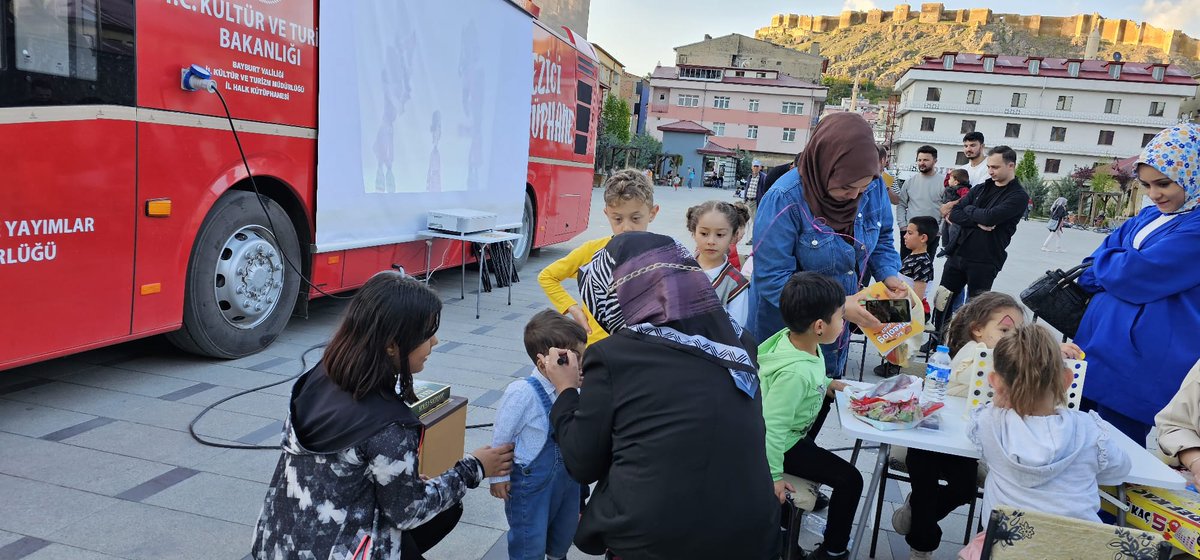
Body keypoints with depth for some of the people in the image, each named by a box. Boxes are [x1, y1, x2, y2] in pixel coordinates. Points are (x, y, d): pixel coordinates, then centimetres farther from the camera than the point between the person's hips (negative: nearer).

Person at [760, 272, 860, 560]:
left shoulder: (793, 337, -12)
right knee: (850, 479, -3)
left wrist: (825, 384, 0)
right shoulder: (795, 372, -37)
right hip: (785, 445, -9)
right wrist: (774, 476, -25)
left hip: (791, 432, 9)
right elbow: (772, 428, -34)